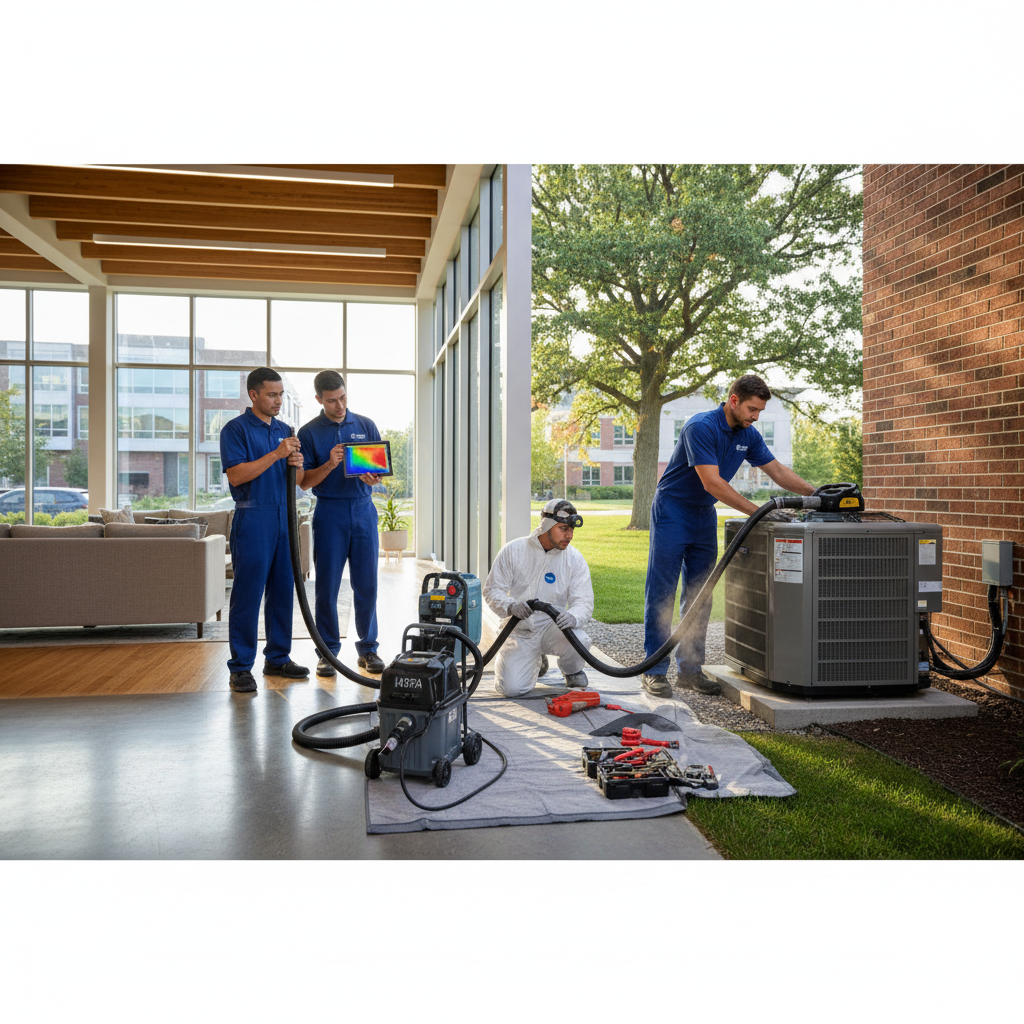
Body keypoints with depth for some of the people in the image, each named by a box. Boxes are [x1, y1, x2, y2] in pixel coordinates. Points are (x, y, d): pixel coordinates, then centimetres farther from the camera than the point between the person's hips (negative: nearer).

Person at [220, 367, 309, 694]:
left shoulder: (285, 430, 16)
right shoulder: (236, 429, -4)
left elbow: (299, 480, 18)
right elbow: (236, 475, -16)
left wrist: (297, 464, -5)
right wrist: (276, 454, -19)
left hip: (284, 517, 7)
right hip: (253, 517, -7)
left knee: (282, 591, 10)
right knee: (247, 595, -4)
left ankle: (278, 658, 20)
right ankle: (240, 667, 2)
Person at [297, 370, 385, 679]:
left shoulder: (366, 426, 9)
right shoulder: (309, 432, 2)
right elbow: (304, 480, -1)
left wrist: (374, 478, -13)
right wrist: (330, 465, -18)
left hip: (364, 509, 2)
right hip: (329, 512, -2)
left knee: (366, 584, 3)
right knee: (327, 586, 0)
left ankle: (368, 649, 14)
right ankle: (328, 652, 12)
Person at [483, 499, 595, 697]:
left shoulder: (575, 559, -5)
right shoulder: (513, 551, -7)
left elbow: (584, 601, -9)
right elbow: (492, 589, -5)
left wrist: (573, 616, -34)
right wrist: (510, 606, -27)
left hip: (552, 627, 0)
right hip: (519, 630, 0)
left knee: (581, 641, -33)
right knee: (511, 688, -16)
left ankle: (572, 670, 6)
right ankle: (535, 662, 21)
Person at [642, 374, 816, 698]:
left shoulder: (748, 435, 3)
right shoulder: (701, 427, -22)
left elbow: (778, 471, 10)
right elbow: (712, 482, -27)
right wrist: (759, 512, -28)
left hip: (705, 515, 8)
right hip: (672, 512, -8)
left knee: (699, 595, 8)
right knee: (662, 594, -6)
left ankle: (690, 668, 15)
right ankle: (655, 671, -1)